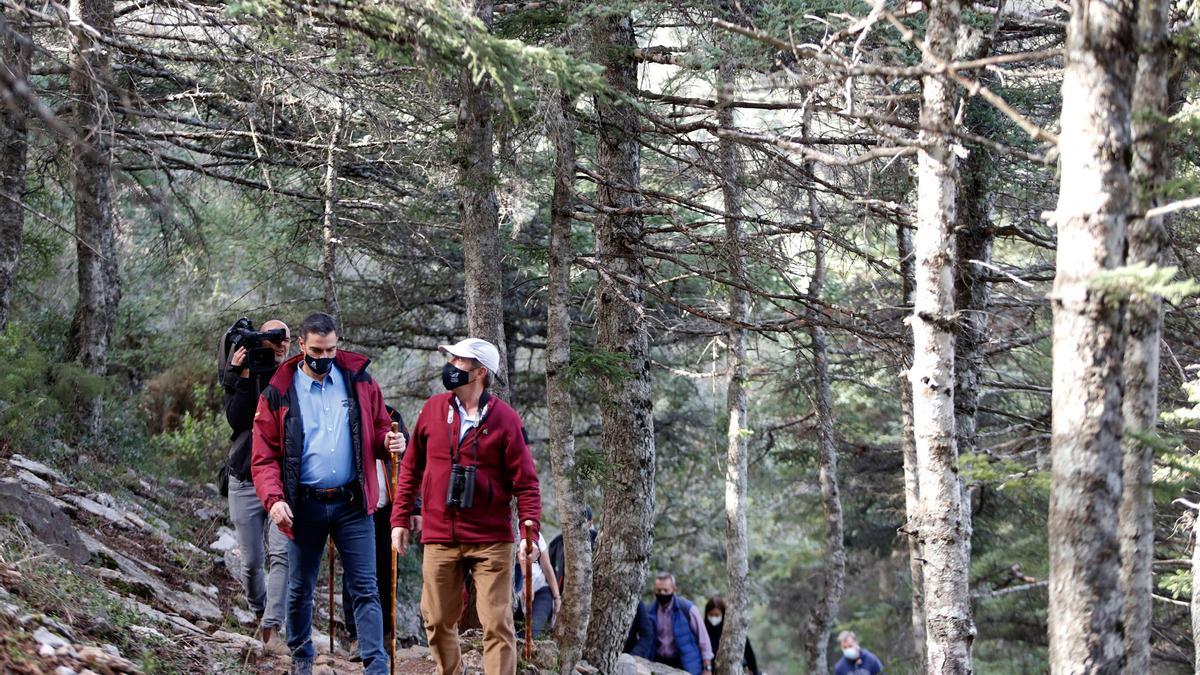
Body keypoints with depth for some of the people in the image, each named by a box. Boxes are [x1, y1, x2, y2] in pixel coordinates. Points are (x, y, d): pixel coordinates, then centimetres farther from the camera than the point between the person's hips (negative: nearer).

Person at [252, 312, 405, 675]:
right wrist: (274, 499, -18)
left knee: (365, 589, -3)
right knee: (300, 589, 13)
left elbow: (377, 431, 13)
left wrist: (389, 443, -11)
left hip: (352, 504, 0)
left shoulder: (359, 382, 4)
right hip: (304, 506, 0)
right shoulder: (278, 394, -1)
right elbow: (265, 457, -2)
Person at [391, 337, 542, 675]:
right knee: (438, 621, 8)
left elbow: (526, 482, -5)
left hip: (491, 542, -3)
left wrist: (531, 532, -16)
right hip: (439, 539, 4)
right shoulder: (433, 409, 6)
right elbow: (411, 468, 14)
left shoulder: (505, 419, -5)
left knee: (497, 624, -5)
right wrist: (400, 520, 10)